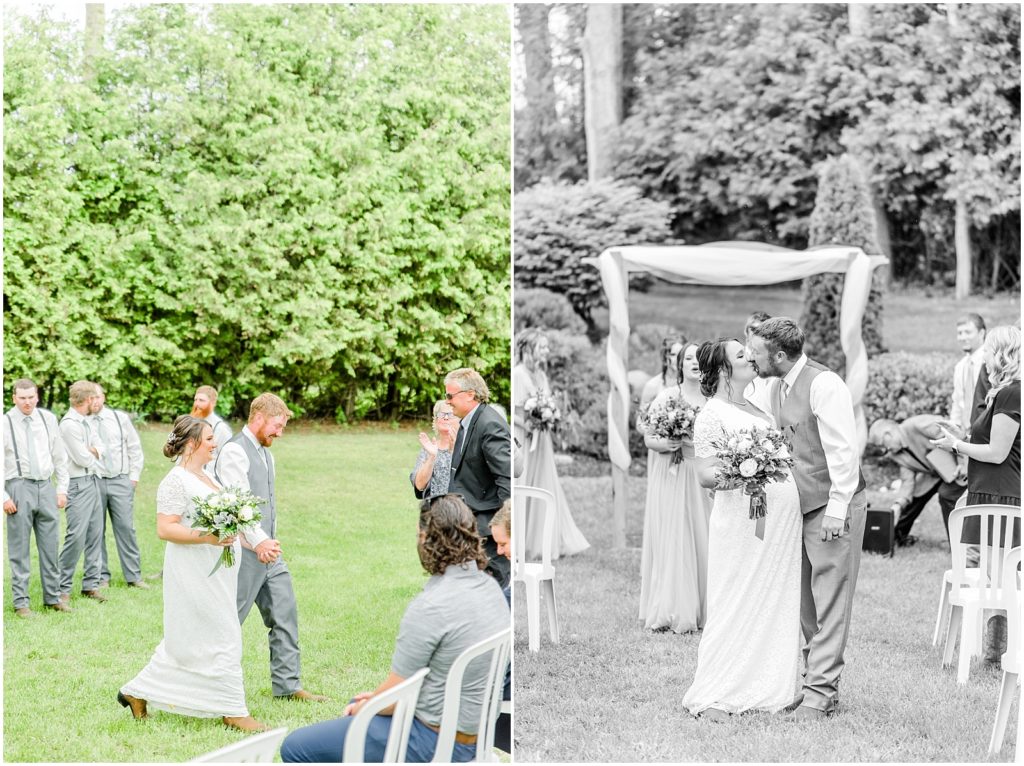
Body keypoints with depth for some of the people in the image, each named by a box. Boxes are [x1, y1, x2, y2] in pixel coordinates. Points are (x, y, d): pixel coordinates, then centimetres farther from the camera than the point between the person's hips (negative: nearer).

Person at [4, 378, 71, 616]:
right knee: (19, 549, 1)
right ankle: (20, 602, 8)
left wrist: (62, 489, 8)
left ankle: (53, 597, 18)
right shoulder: (5, 423, -4)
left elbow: (60, 457, 13)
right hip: (19, 487, -4)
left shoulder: (48, 419, 7)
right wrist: (4, 497, -9)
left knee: (50, 546, 8)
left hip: (46, 487, 4)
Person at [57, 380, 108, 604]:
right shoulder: (70, 424, -15)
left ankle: (91, 584, 14)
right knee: (76, 535, -11)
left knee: (95, 533, 8)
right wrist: (98, 463, 3)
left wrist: (93, 451, -12)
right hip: (78, 483, -9)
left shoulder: (87, 421, 14)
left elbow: (99, 448, 10)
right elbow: (82, 458, -16)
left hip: (93, 481, 9)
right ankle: (63, 588, -3)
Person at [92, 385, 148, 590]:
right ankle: (101, 577, 11)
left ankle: (134, 577, 2)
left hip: (121, 481, 1)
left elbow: (135, 448, 12)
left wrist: (134, 476, 6)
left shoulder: (120, 418, 7)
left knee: (126, 528, -2)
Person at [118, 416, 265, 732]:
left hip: (214, 572, 10)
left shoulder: (205, 477, 14)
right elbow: (165, 529, -21)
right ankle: (233, 711, 3)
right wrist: (208, 537, -28)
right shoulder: (176, 481, -15)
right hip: (195, 574, -10)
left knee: (187, 640, 14)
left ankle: (138, 693, 23)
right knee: (220, 638, -5)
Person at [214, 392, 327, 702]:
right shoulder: (234, 451, -13)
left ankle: (288, 685, 14)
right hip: (245, 551, -9)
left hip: (269, 551, 9)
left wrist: (270, 541, 14)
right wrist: (259, 542, -30)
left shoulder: (265, 454, 17)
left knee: (285, 615, 8)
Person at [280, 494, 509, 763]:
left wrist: (363, 708, 4)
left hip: (434, 741, -9)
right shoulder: (489, 587, 0)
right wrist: (376, 697, 14)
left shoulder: (430, 607, -26)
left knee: (295, 748, -2)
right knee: (358, 704, 33)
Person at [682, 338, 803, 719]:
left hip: (782, 520, 8)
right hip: (742, 519, -8)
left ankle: (769, 688, 16)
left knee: (775, 604, 9)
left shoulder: (754, 406, 17)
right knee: (735, 605, -5)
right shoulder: (712, 414, -8)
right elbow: (705, 474, -14)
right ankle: (711, 697, 0)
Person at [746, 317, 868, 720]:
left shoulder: (824, 385, -17)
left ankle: (821, 693, -3)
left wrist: (836, 510, -19)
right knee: (805, 600, 11)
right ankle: (815, 675, 21)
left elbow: (844, 449, -19)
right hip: (798, 506, 8)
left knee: (829, 600, -5)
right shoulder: (775, 388, 9)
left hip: (833, 507, -8)